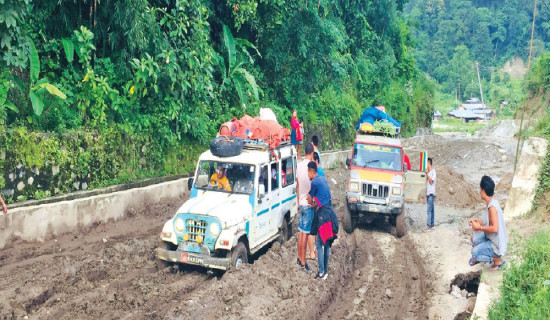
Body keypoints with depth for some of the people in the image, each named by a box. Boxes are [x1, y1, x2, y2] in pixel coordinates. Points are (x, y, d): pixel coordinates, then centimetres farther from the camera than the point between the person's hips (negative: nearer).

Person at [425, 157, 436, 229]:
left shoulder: (433, 171, -11)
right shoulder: (428, 172, 14)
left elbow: (431, 181, -16)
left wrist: (427, 174, -19)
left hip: (431, 194, -8)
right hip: (428, 193, 8)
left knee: (429, 209, -11)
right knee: (431, 209, 12)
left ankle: (428, 225, -13)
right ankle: (432, 223, 18)